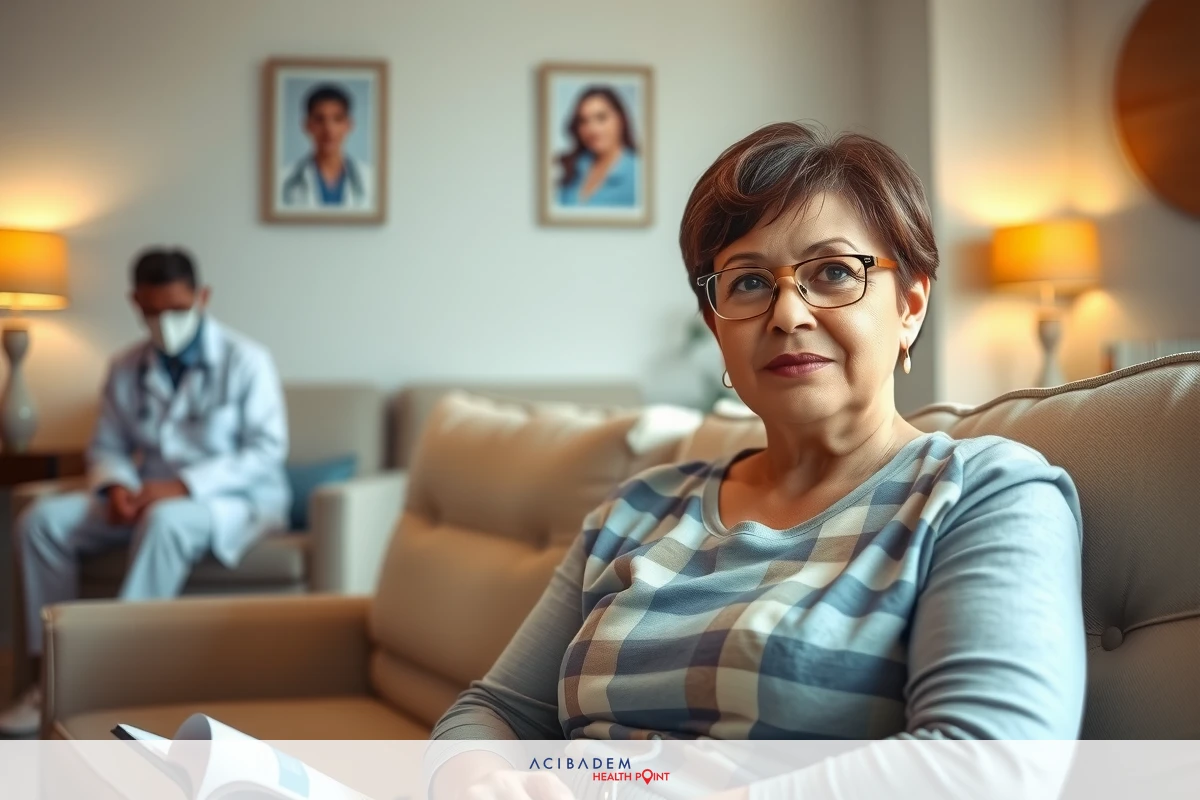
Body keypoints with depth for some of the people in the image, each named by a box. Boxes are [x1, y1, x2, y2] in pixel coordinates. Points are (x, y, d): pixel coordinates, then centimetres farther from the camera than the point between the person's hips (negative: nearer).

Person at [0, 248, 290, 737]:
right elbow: (107, 447, 12)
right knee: (43, 521, -17)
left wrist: (184, 485, -24)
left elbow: (267, 451, -13)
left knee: (166, 522, -40)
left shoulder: (246, 361, -7)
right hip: (154, 497, 5)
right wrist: (116, 486, -14)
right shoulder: (126, 369, 7)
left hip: (235, 498, -5)